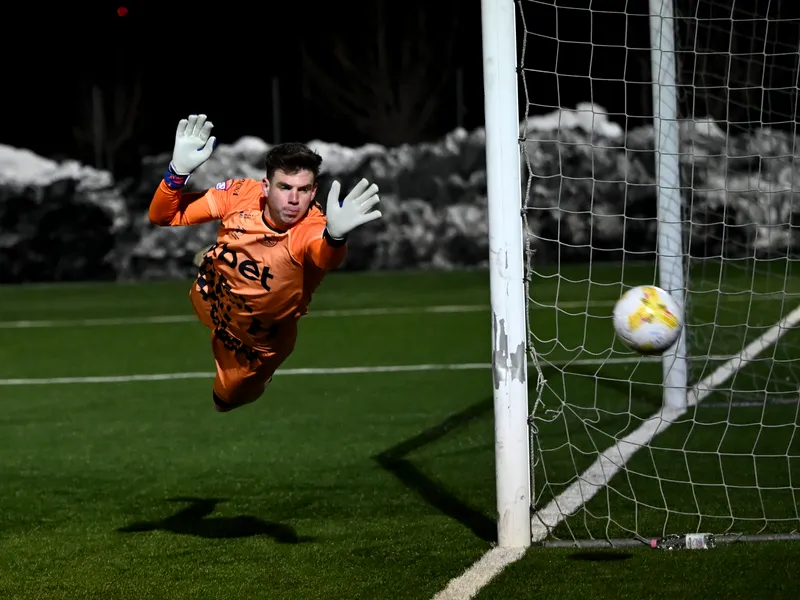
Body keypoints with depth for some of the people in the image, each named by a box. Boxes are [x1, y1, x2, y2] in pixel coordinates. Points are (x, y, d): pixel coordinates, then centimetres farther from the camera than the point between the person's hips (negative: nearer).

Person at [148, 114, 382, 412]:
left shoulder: (313, 227, -38)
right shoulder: (242, 194, -27)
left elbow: (325, 257, -63)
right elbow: (163, 217, -22)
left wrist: (335, 235, -88)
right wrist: (179, 170, -43)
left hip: (256, 340, -2)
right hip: (206, 304, 2)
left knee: (227, 401, 19)